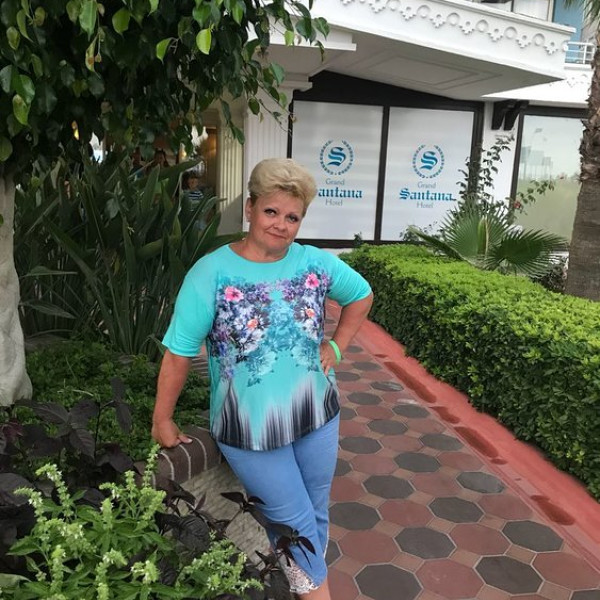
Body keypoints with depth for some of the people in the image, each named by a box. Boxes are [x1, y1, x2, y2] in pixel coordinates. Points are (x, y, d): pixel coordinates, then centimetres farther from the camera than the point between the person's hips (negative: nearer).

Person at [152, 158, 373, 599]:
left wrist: (336, 347, 3)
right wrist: (162, 420, -8)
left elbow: (362, 296, 13)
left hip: (317, 415, 4)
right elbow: (179, 351, -12)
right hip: (251, 429, -3)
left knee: (316, 514, 20)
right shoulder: (212, 272, -15)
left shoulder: (316, 262, -5)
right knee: (295, 522, 9)